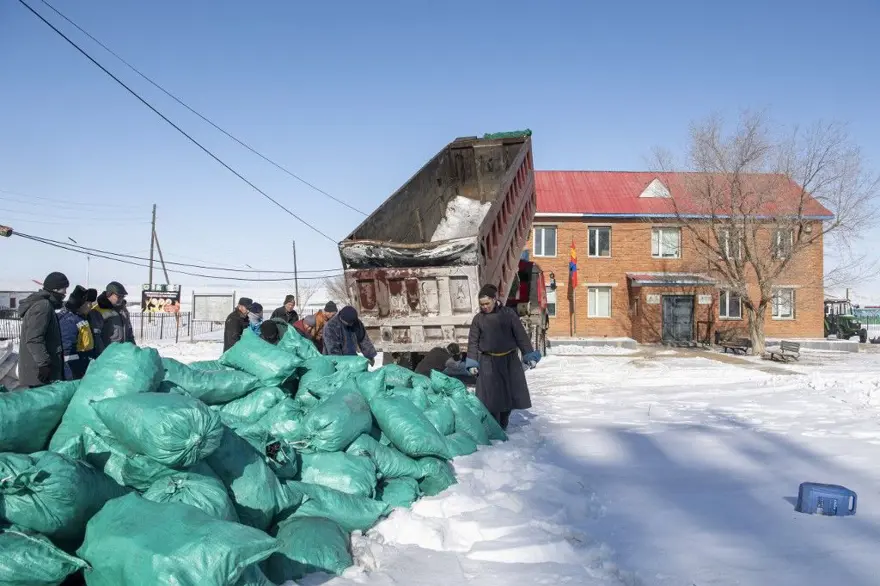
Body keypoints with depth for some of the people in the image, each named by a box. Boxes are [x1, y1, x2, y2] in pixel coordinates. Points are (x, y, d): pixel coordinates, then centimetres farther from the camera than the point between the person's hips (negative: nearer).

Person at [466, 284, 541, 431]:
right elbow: (473, 342, 4)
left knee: (510, 394, 7)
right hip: (488, 362, -1)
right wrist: (472, 363, -4)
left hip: (509, 360, 1)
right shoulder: (478, 319, 3)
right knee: (491, 397, -4)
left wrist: (529, 355, -4)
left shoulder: (508, 313, 0)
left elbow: (521, 335, 1)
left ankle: (503, 427, 24)